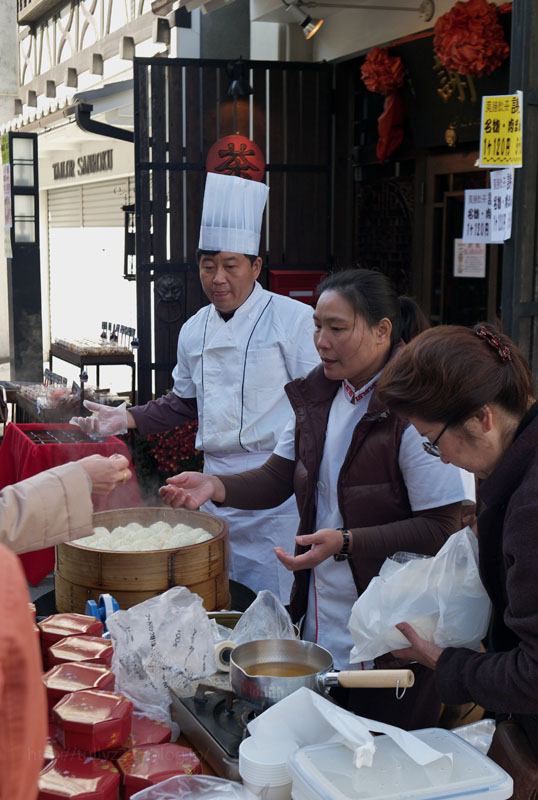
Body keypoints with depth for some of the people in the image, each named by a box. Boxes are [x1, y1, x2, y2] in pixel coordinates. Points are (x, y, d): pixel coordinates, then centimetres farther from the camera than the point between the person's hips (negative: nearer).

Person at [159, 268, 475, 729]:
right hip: (319, 620, 7)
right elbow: (277, 479, 10)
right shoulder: (318, 396, 6)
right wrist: (215, 486, -8)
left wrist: (345, 543, -27)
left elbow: (443, 527, -20)